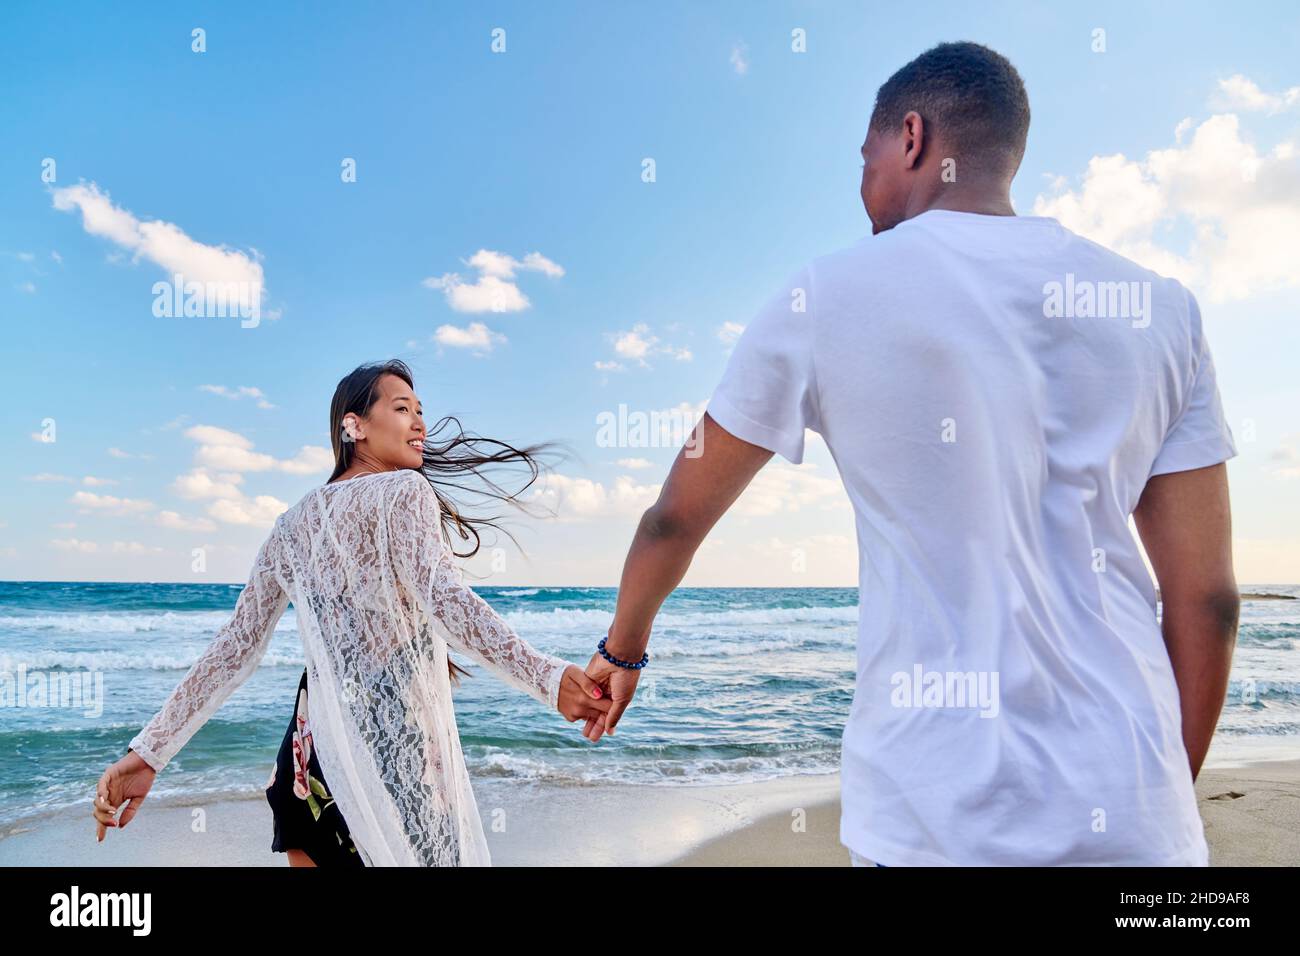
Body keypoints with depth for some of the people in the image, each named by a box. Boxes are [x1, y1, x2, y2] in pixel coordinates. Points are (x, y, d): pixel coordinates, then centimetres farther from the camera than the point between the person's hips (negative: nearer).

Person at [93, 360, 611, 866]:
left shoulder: (292, 523, 13)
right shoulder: (404, 491, -7)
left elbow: (237, 645, 10)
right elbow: (442, 596, -24)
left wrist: (150, 750, 14)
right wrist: (546, 678, -34)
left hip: (311, 749, 7)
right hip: (394, 746, -7)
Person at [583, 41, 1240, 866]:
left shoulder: (827, 297, -3)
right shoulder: (1160, 308, 4)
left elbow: (676, 517, 6)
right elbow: (1207, 598, 4)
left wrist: (623, 649, 24)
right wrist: (1170, 799, 16)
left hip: (941, 816, -3)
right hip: (1135, 813, 4)